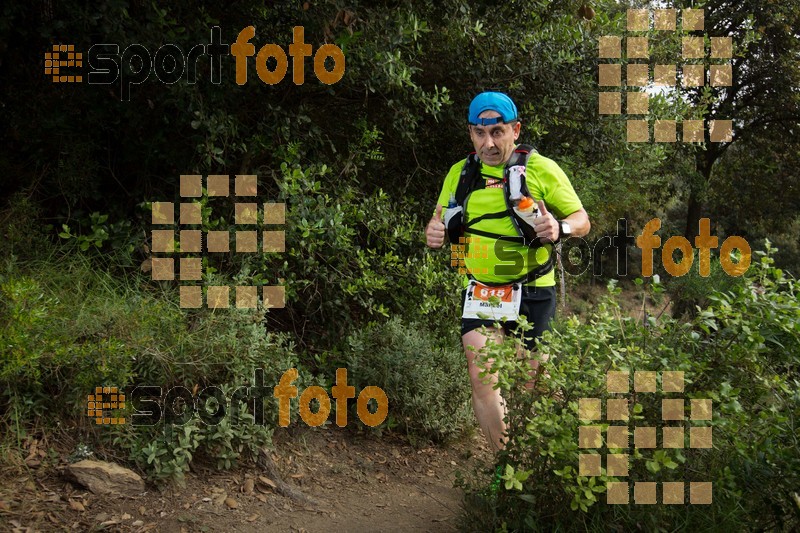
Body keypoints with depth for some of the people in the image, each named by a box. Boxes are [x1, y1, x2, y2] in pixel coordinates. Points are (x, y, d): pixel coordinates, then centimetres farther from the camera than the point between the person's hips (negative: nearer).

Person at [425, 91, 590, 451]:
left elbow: (582, 219, -1)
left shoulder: (541, 169, -6)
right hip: (480, 291, 2)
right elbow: (441, 220, 14)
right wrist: (434, 232, -11)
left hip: (533, 293, -2)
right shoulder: (460, 173, 4)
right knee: (481, 377, -13)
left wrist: (560, 228, -24)